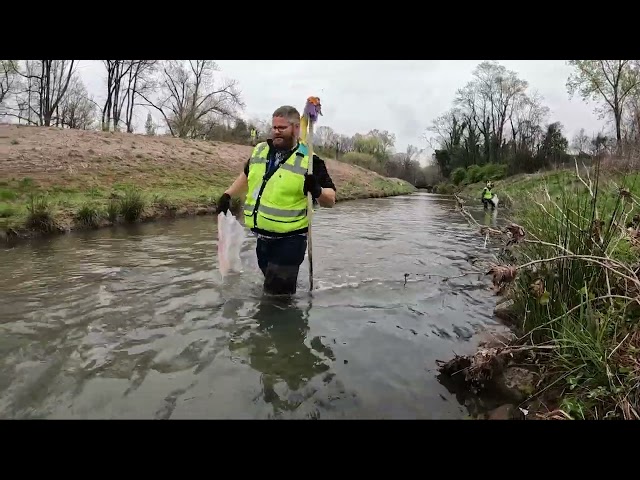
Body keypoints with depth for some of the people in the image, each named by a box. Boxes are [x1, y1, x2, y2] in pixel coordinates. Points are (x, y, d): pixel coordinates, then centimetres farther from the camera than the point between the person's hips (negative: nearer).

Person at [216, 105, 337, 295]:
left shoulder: (309, 160, -11)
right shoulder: (260, 151, 6)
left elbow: (331, 200, -11)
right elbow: (247, 175, 26)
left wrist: (317, 190, -31)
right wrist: (228, 194, 19)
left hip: (289, 240, -6)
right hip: (261, 237, 6)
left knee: (278, 294, -7)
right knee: (272, 286, 21)